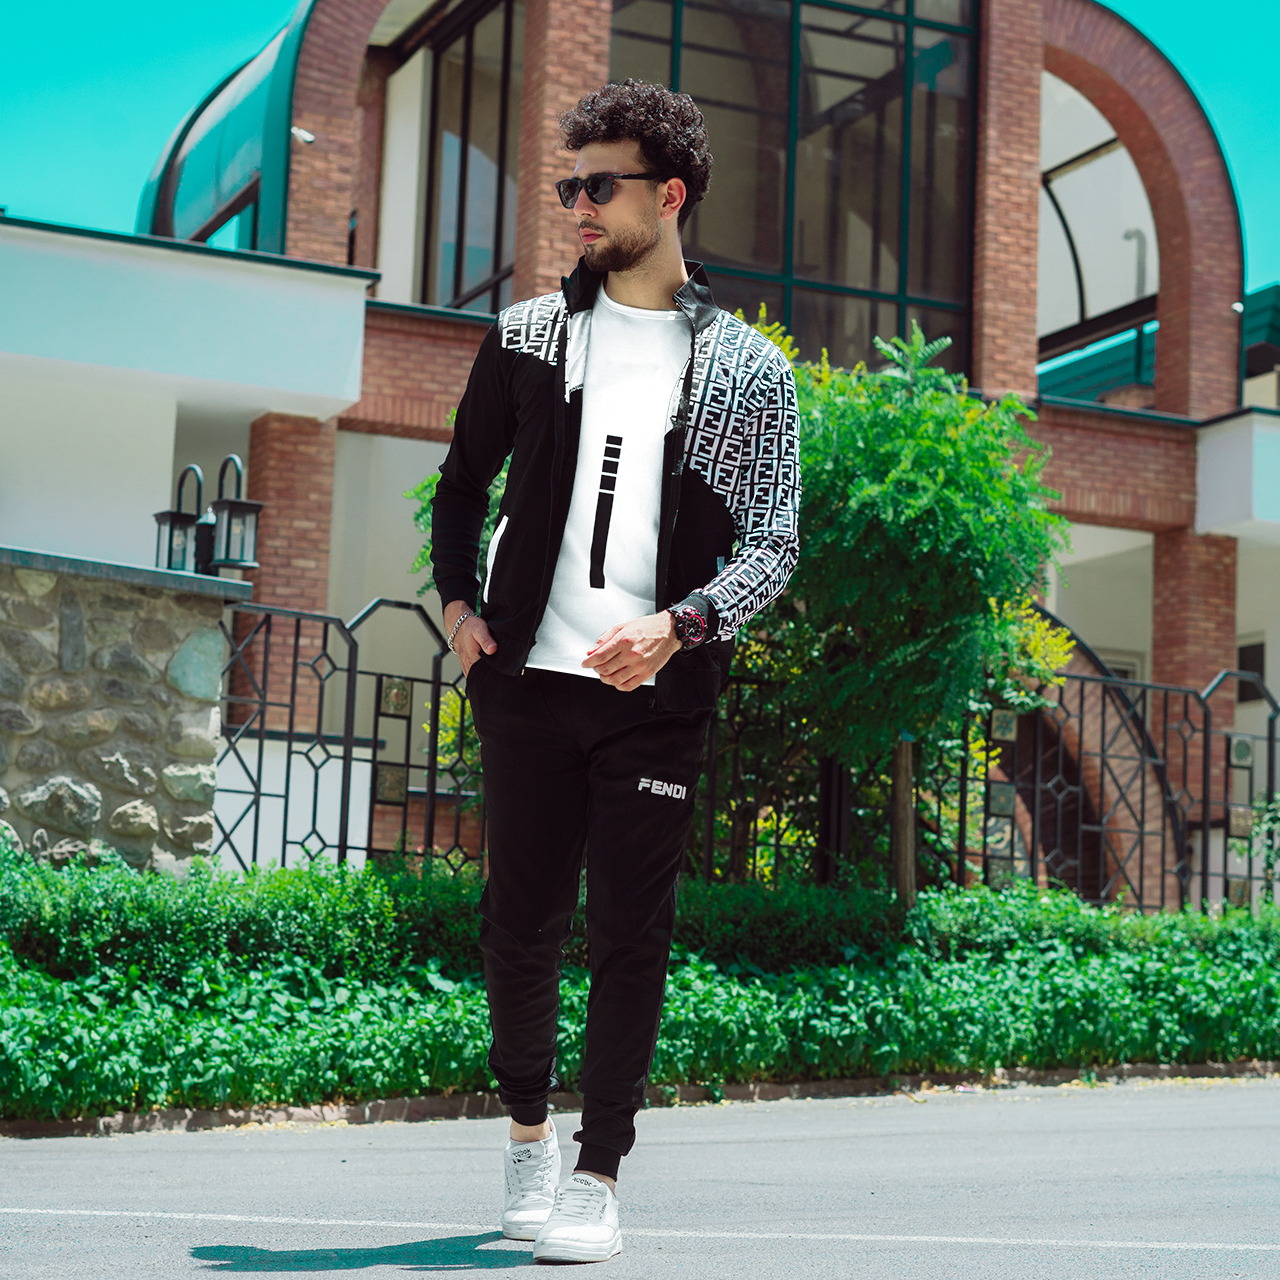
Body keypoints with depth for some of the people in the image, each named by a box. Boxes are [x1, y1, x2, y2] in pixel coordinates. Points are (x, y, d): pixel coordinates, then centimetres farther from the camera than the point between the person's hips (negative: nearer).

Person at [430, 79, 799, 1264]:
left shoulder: (747, 369, 2)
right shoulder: (527, 335, 9)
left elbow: (773, 541, -1)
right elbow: (463, 480, 20)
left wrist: (678, 628, -17)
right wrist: (457, 602, 5)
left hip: (657, 690, -2)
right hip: (528, 677, 2)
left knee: (631, 934, 0)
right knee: (520, 918, 6)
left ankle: (597, 1178, 9)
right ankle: (528, 1132, 26)